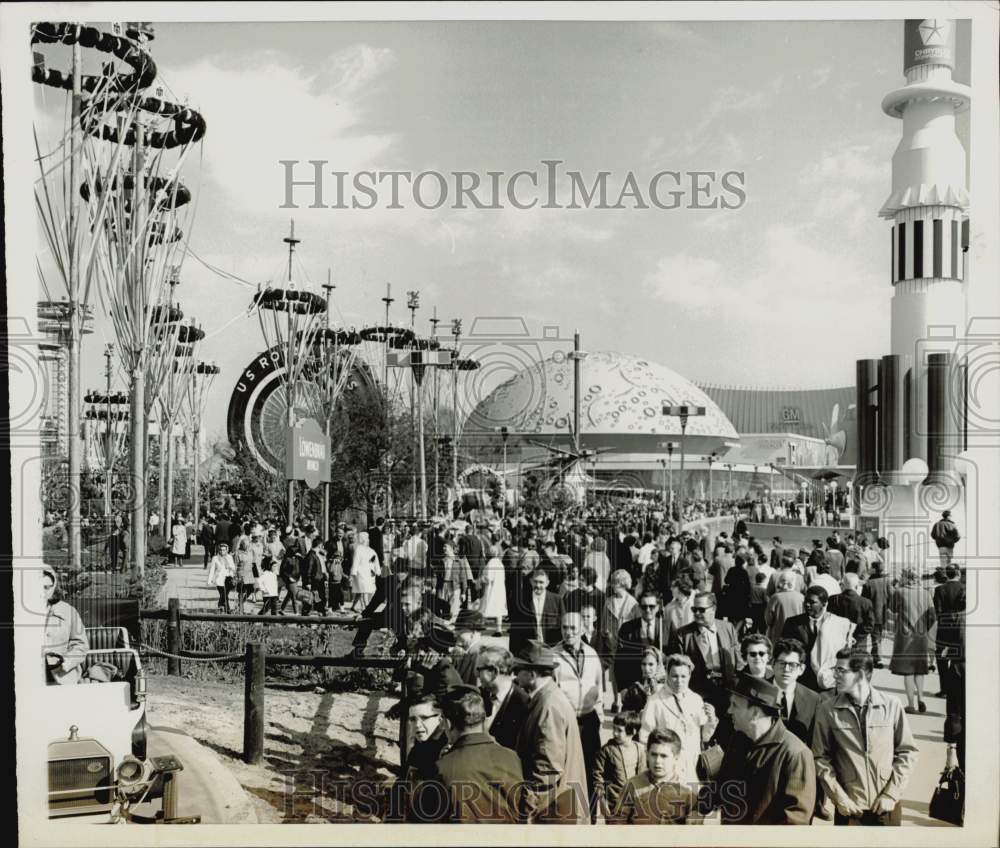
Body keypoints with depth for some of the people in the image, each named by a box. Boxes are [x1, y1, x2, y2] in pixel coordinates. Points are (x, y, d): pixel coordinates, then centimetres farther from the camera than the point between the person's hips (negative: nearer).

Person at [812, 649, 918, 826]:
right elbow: (820, 757, -3)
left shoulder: (891, 705, -5)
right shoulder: (827, 710, -6)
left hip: (886, 806, 0)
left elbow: (907, 752, 0)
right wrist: (839, 797, -9)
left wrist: (891, 794, -5)